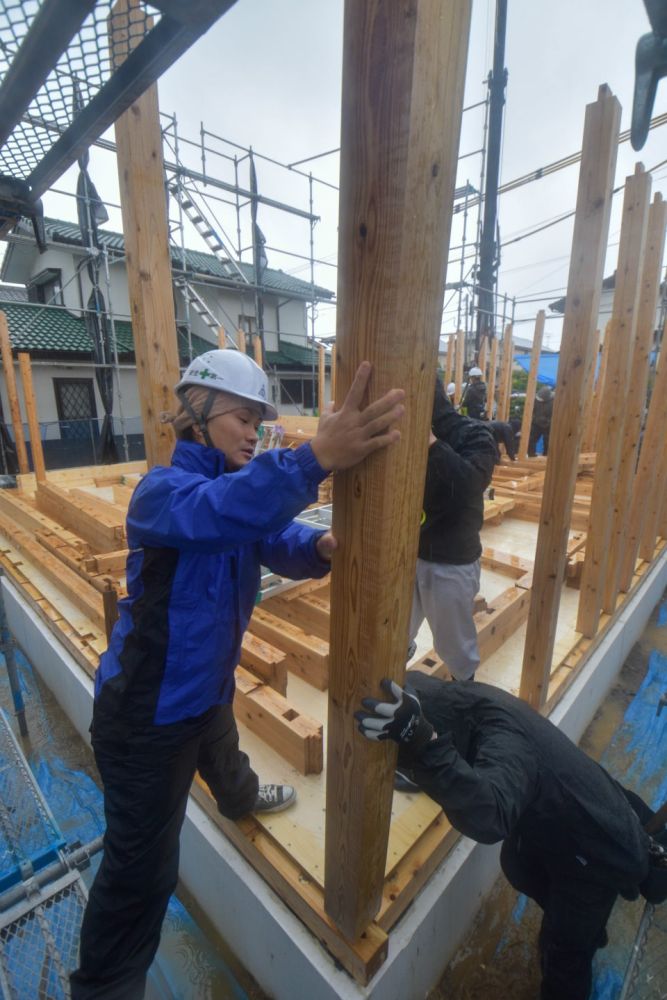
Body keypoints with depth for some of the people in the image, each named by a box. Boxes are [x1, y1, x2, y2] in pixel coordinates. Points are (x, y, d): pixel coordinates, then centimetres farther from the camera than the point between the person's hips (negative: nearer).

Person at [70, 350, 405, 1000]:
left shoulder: (240, 490, 0)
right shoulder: (162, 490, -26)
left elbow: (277, 540, -11)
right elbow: (219, 510, -49)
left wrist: (321, 546, -33)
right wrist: (315, 458, -60)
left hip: (207, 687, 9)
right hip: (147, 712, -8)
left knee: (224, 758, 37)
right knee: (142, 870, 9)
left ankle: (241, 800, 68)